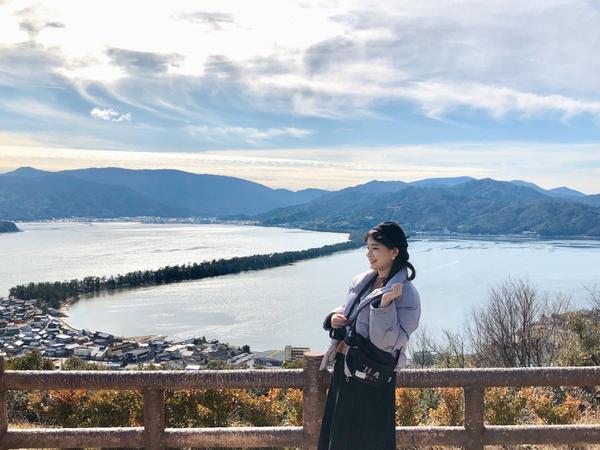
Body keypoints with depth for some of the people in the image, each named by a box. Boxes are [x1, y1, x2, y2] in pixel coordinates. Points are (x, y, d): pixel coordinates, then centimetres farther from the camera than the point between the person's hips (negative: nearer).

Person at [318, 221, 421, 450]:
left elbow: (388, 341, -21)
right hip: (343, 368, 7)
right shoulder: (360, 281, 5)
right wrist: (334, 317, -2)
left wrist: (384, 305, -31)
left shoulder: (406, 294, -16)